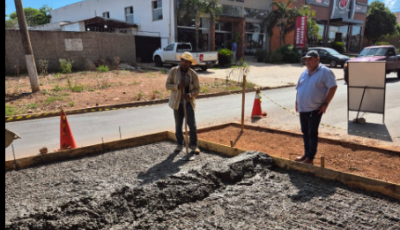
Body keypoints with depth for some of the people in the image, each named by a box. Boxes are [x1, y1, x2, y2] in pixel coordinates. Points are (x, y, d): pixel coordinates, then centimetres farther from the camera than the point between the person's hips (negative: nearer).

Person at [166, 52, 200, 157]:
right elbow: (167, 85, -3)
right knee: (178, 125, 9)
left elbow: (197, 89, -1)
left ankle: (194, 146, 5)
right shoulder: (173, 71, -1)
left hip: (189, 102, -1)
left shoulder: (193, 74, -2)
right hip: (177, 102, 1)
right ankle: (179, 144, 27)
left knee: (192, 124, -7)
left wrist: (190, 95, -22)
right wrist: (177, 86, -22)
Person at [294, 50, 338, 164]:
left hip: (315, 109, -7)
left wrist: (325, 104, -17)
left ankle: (310, 157, 8)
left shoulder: (325, 72, -10)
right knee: (305, 132, 14)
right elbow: (298, 88, 19)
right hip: (302, 108, 7)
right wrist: (297, 102, 13)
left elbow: (333, 87, -15)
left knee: (312, 133, -1)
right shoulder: (305, 73, 12)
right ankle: (306, 154, 27)